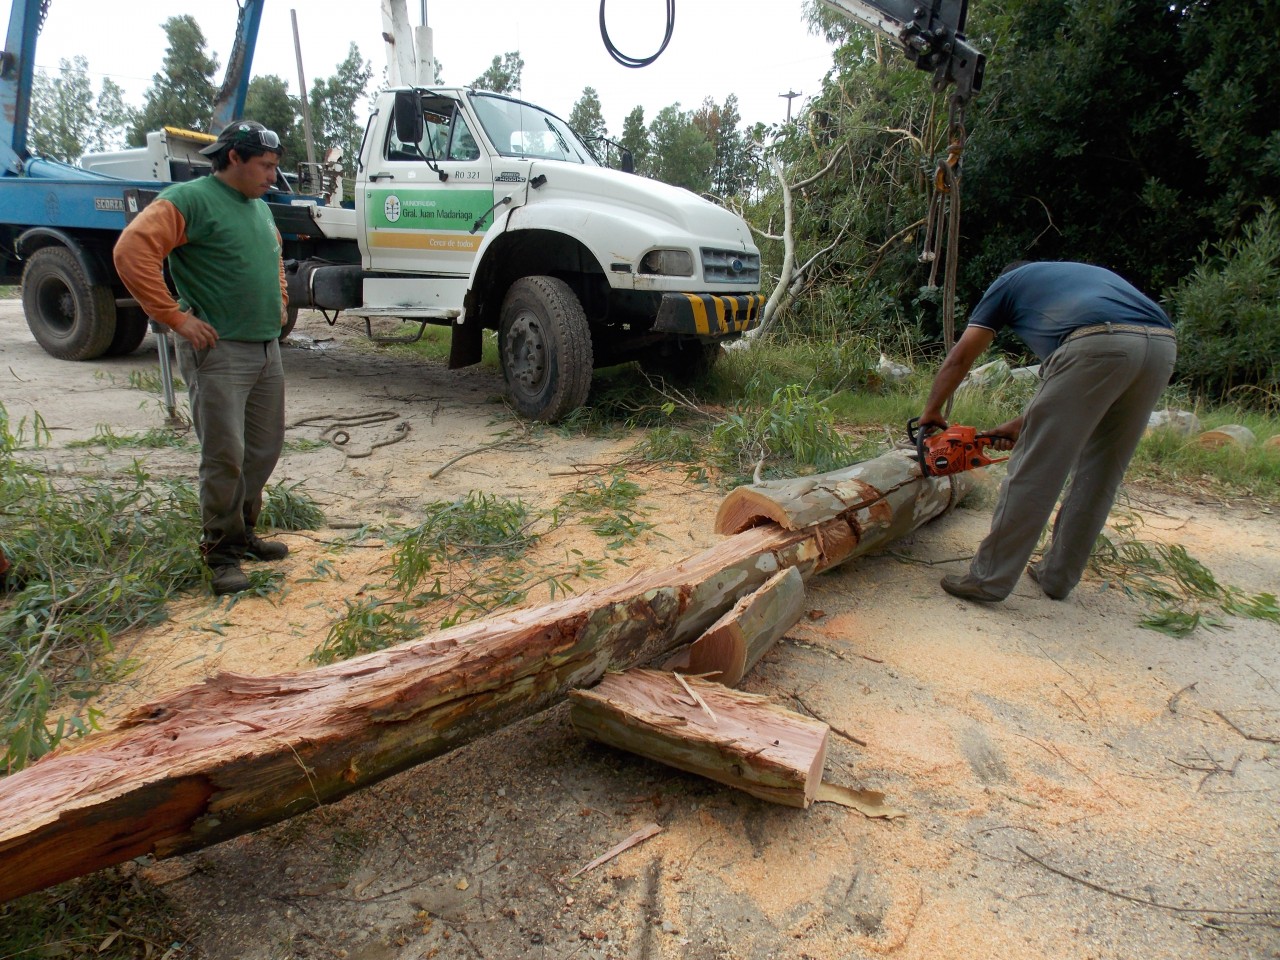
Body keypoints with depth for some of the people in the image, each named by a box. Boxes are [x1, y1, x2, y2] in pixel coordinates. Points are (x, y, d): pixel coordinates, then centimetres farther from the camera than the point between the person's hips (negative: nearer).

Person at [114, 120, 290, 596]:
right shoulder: (189, 200, -9)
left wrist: (279, 302, 21)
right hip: (218, 352, -8)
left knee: (264, 450, 13)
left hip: (267, 349, 8)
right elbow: (131, 251, -19)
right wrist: (174, 317, -18)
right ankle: (221, 551, 7)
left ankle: (243, 533, 28)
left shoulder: (260, 207, 18)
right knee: (225, 457, -7)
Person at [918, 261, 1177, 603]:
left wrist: (931, 412, 36)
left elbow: (959, 358, 25)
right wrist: (1023, 424, 38)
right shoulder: (1088, 275, 41)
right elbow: (1064, 384, 35)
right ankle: (1059, 576, 26)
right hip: (1163, 345, 7)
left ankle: (989, 579, 4)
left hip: (1098, 345, -6)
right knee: (1098, 475, 17)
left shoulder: (1008, 283, 27)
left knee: (1034, 469, 0)